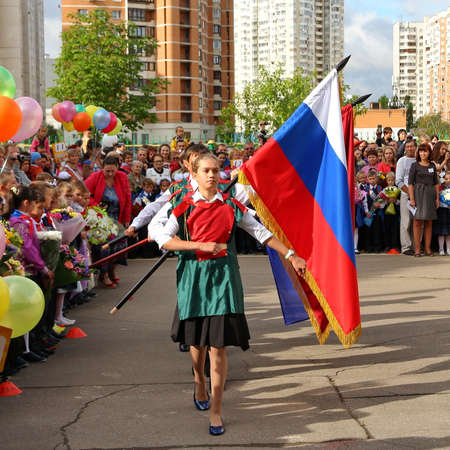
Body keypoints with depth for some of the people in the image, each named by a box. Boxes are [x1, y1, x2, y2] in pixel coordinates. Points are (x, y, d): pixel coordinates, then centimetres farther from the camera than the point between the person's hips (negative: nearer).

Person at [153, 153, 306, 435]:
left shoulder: (231, 207, 4)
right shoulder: (186, 207, 2)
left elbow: (260, 232, 8)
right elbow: (163, 240, -4)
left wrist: (290, 255, 4)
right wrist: (200, 245, -14)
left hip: (223, 274, -1)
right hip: (194, 276, 1)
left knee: (218, 343, -6)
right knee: (197, 339, 11)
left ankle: (216, 410, 0)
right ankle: (199, 383, 42)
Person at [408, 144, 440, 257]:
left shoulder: (432, 166, 10)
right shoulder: (415, 165, 0)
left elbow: (436, 183, 13)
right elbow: (410, 183, -5)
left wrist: (437, 198, 7)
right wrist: (411, 198, -13)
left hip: (430, 194, 4)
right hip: (418, 193, -3)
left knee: (429, 223, 5)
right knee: (417, 222, -5)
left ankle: (428, 248, 8)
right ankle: (417, 249, -3)